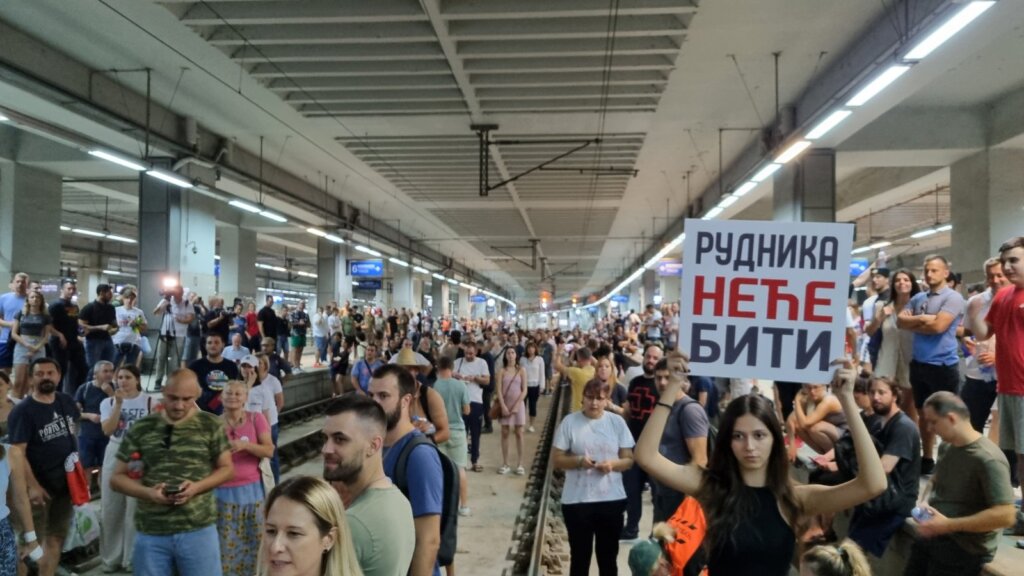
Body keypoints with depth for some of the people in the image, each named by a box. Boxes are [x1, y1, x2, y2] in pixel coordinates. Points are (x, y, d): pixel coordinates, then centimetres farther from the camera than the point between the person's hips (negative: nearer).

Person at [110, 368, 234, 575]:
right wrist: (148, 493, -13)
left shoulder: (211, 425, 0)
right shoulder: (140, 429, 2)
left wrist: (197, 487, -14)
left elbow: (226, 468, 5)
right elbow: (117, 478, 6)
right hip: (150, 533, 1)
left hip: (199, 529, -1)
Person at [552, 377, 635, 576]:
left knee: (608, 555, 13)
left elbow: (629, 459, 3)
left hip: (612, 500, 2)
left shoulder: (617, 422, 0)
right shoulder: (570, 422, -4)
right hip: (577, 500, -1)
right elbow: (557, 459, -2)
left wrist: (612, 464, -18)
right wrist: (579, 461, -20)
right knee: (580, 555, 9)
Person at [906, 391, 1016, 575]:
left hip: (964, 549, -8)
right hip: (932, 537, 8)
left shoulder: (987, 459, -21)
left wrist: (949, 525, -24)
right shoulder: (950, 448, 7)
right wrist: (925, 503, 2)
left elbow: (1005, 515, -27)